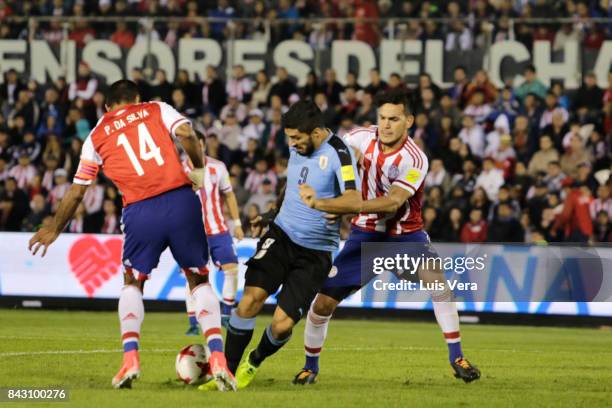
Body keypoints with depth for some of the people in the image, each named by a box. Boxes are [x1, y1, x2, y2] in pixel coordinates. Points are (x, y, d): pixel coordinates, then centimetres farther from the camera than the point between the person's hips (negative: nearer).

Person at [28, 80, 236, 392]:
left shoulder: (96, 137, 17)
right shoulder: (156, 110, 15)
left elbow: (76, 191, 19)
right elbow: (186, 134, -5)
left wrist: (54, 230, 32)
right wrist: (198, 170, 10)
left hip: (140, 211, 0)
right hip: (181, 200, 0)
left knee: (132, 283, 23)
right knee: (200, 281, 15)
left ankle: (130, 358, 4)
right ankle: (217, 359, -1)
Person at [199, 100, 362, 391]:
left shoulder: (338, 154, -17)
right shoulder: (298, 148, 5)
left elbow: (354, 202, -32)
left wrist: (318, 203, -47)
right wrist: (273, 213, 23)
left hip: (315, 253, -5)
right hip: (281, 235, 5)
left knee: (282, 324, -10)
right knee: (251, 298, -17)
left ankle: (254, 362, 23)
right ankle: (227, 372, -6)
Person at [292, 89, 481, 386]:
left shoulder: (414, 160, -23)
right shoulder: (363, 138, -9)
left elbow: (393, 203, -33)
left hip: (405, 233, -3)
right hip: (366, 233, 3)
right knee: (324, 302, -3)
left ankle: (456, 357, -18)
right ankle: (310, 365, 22)